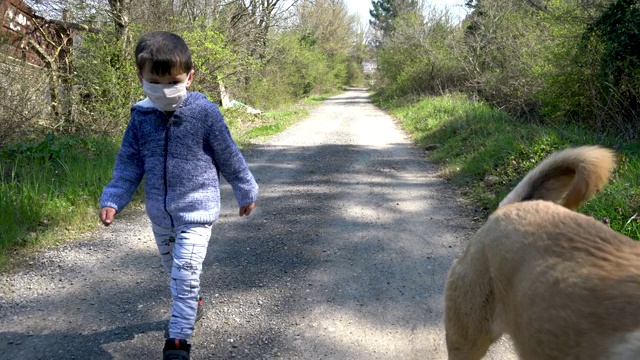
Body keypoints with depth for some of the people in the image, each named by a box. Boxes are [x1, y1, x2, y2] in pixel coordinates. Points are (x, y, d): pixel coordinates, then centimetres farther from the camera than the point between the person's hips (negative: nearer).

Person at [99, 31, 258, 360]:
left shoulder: (204, 113, -15)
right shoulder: (141, 117, -3)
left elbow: (229, 157, -5)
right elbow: (129, 164, 4)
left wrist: (245, 193, 5)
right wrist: (112, 200, -7)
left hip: (196, 211, -5)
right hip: (159, 212, 5)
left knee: (185, 272, -13)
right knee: (173, 270, 22)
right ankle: (192, 305, 49)